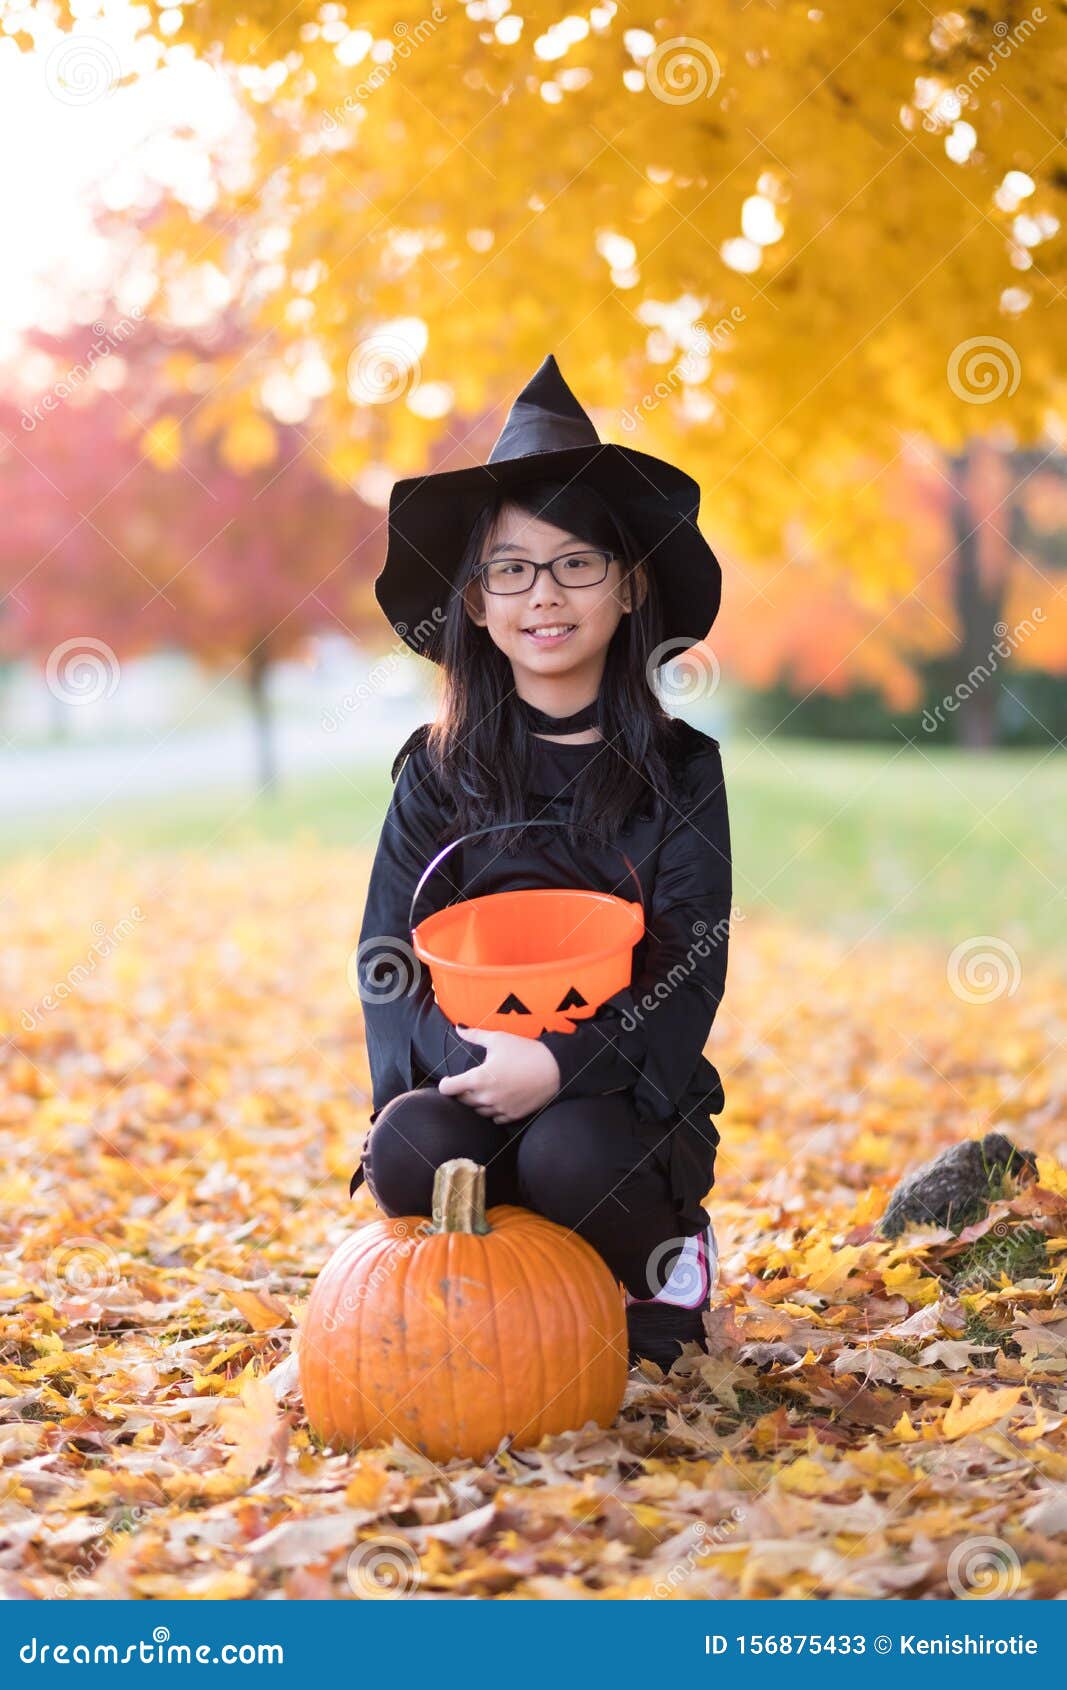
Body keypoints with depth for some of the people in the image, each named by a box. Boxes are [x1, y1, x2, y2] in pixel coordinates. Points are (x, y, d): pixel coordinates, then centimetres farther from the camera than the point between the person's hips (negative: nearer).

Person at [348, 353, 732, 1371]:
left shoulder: (679, 770, 3)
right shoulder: (439, 771, 7)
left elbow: (691, 970, -5)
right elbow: (385, 957, 1)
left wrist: (562, 1065, -21)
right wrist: (464, 1052, -20)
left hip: (621, 1090, -1)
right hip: (465, 1082, 1)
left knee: (572, 1159, -32)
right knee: (411, 1150, -31)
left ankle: (662, 1261, 3)